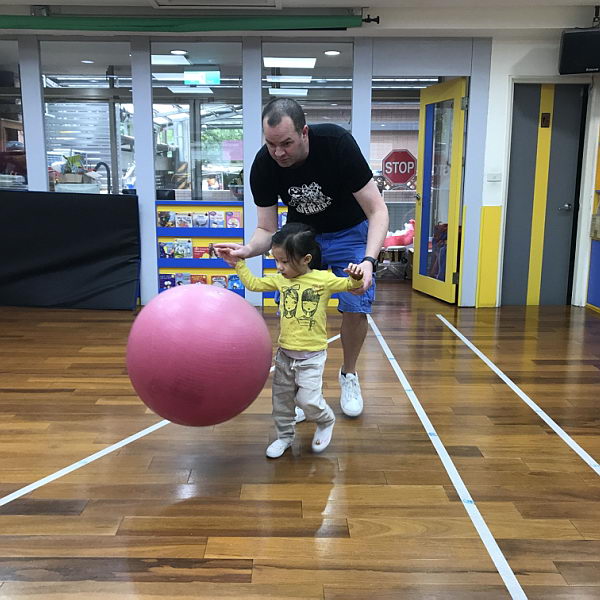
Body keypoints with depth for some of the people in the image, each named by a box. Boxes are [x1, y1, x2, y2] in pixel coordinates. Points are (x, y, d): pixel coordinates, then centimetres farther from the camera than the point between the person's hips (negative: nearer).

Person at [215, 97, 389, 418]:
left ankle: (349, 375, 18)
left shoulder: (337, 143, -33)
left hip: (350, 232, -2)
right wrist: (247, 249, -39)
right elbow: (267, 229, -15)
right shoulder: (263, 165, -24)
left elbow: (378, 210, -29)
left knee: (355, 308, -10)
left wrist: (368, 261, -46)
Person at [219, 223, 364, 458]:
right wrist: (238, 262, 8)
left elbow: (350, 285, -12)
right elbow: (253, 284, 13)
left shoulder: (324, 279, -11)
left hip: (311, 356, -5)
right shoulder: (280, 280, 2)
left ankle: (326, 421, 21)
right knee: (281, 399, 14)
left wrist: (356, 277, -33)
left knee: (308, 399, -10)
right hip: (284, 353, 5)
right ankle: (284, 436, 35)